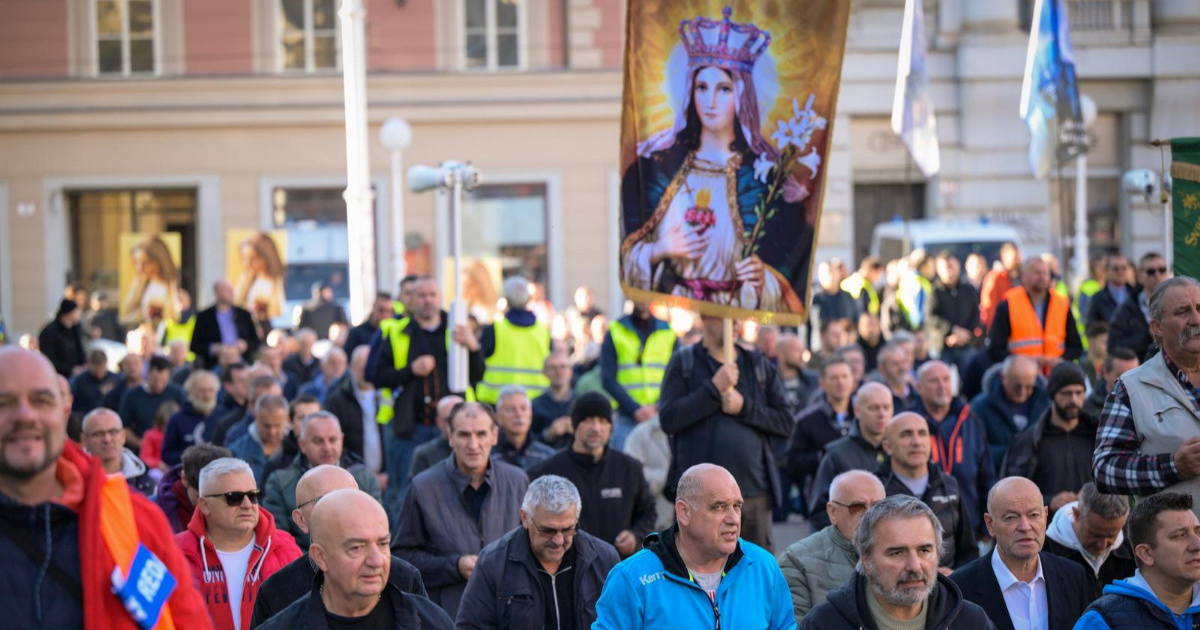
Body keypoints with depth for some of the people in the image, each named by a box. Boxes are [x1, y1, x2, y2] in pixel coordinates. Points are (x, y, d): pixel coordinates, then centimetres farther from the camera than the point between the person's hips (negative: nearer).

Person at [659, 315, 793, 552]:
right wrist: (714, 388, -13)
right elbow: (668, 419, -9)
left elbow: (785, 421, 6)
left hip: (755, 491, 3)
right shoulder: (683, 363, 5)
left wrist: (744, 407, -7)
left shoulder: (758, 365, 13)